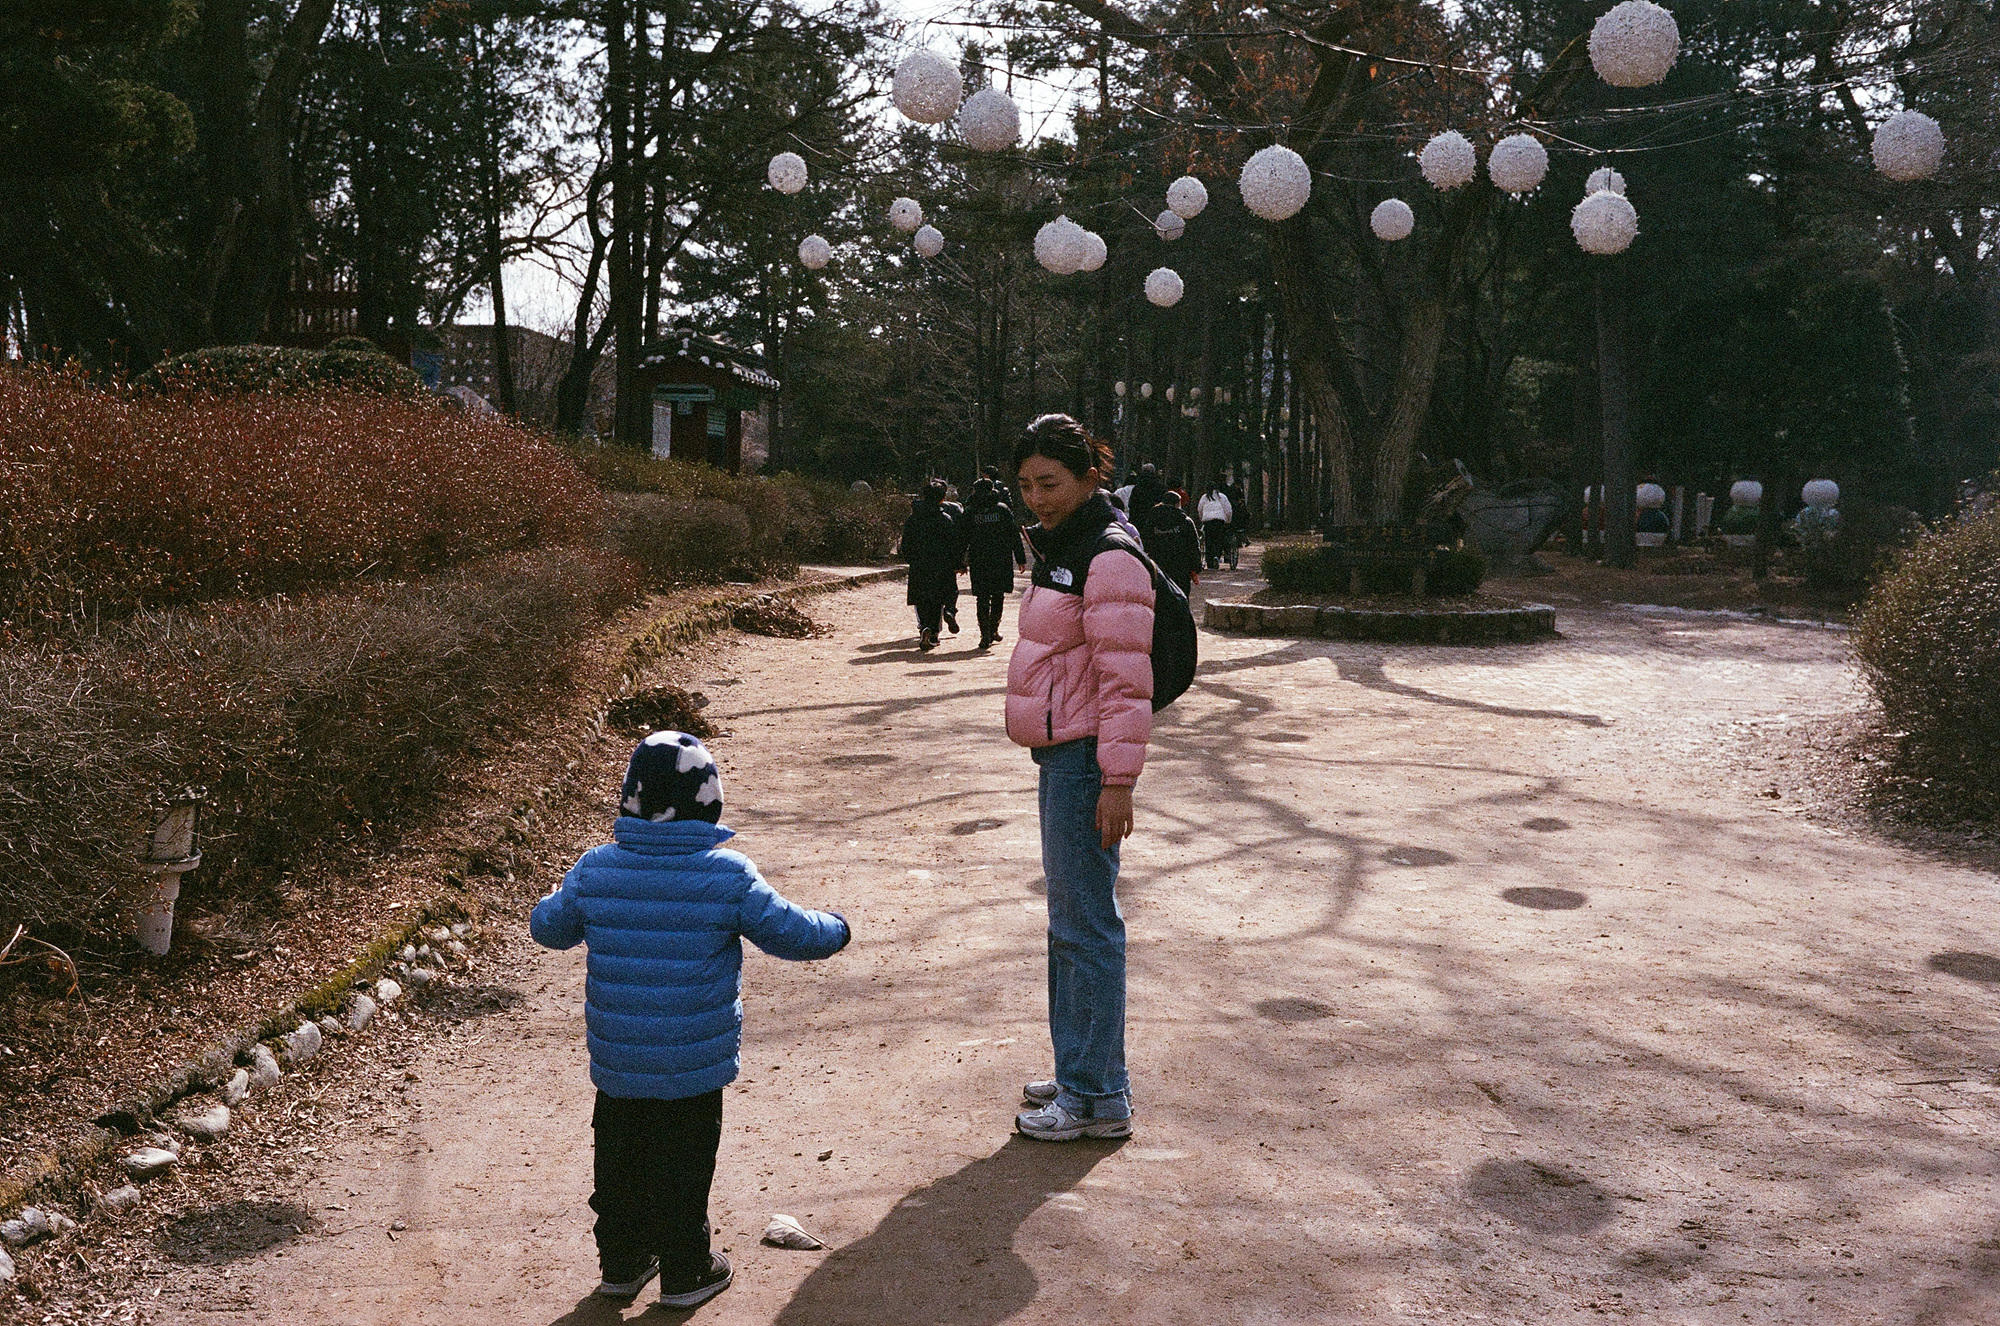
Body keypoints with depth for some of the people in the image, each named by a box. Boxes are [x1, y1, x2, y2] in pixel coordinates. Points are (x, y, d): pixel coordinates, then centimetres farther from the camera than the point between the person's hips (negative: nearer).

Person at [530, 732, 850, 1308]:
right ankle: (685, 1272, 26)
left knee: (619, 1163, 20)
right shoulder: (729, 876, -17)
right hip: (696, 1066, -3)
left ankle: (621, 1263, 35)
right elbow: (790, 933, -8)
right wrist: (836, 930, 12)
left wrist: (558, 898, 31)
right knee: (684, 1169, 13)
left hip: (616, 1063, 3)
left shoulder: (594, 872, -8)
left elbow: (548, 928, 8)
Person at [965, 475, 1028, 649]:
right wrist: (1021, 558, 5)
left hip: (978, 562, 0)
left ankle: (985, 635, -7)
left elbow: (963, 539, 3)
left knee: (983, 599, 2)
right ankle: (993, 630, 17)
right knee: (998, 596, 15)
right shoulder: (1002, 509, 1)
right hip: (1002, 561, 0)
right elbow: (1015, 535, 1)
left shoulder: (970, 513, 1)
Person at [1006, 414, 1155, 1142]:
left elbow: (1125, 680, -19)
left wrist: (1117, 781, -21)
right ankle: (1080, 1073, 28)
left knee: (1085, 924, -4)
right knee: (1070, 918, 16)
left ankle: (1099, 1097, 5)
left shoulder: (1110, 557, -15)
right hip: (1059, 753, 10)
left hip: (1085, 758, -10)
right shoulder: (1059, 551, 16)